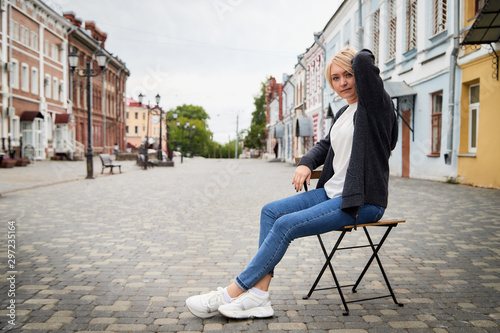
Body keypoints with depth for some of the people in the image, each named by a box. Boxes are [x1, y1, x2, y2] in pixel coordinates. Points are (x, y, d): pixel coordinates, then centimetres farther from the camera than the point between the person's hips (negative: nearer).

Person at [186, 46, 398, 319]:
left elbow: (363, 60, -23)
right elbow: (325, 145, 27)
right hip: (332, 193, 9)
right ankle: (259, 293, -13)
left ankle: (232, 294, -12)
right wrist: (306, 163, 6)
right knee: (271, 211, -5)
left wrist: (357, 58, 2)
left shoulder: (375, 104, -8)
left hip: (362, 202, -9)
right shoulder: (343, 113, 16)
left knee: (286, 225, -21)